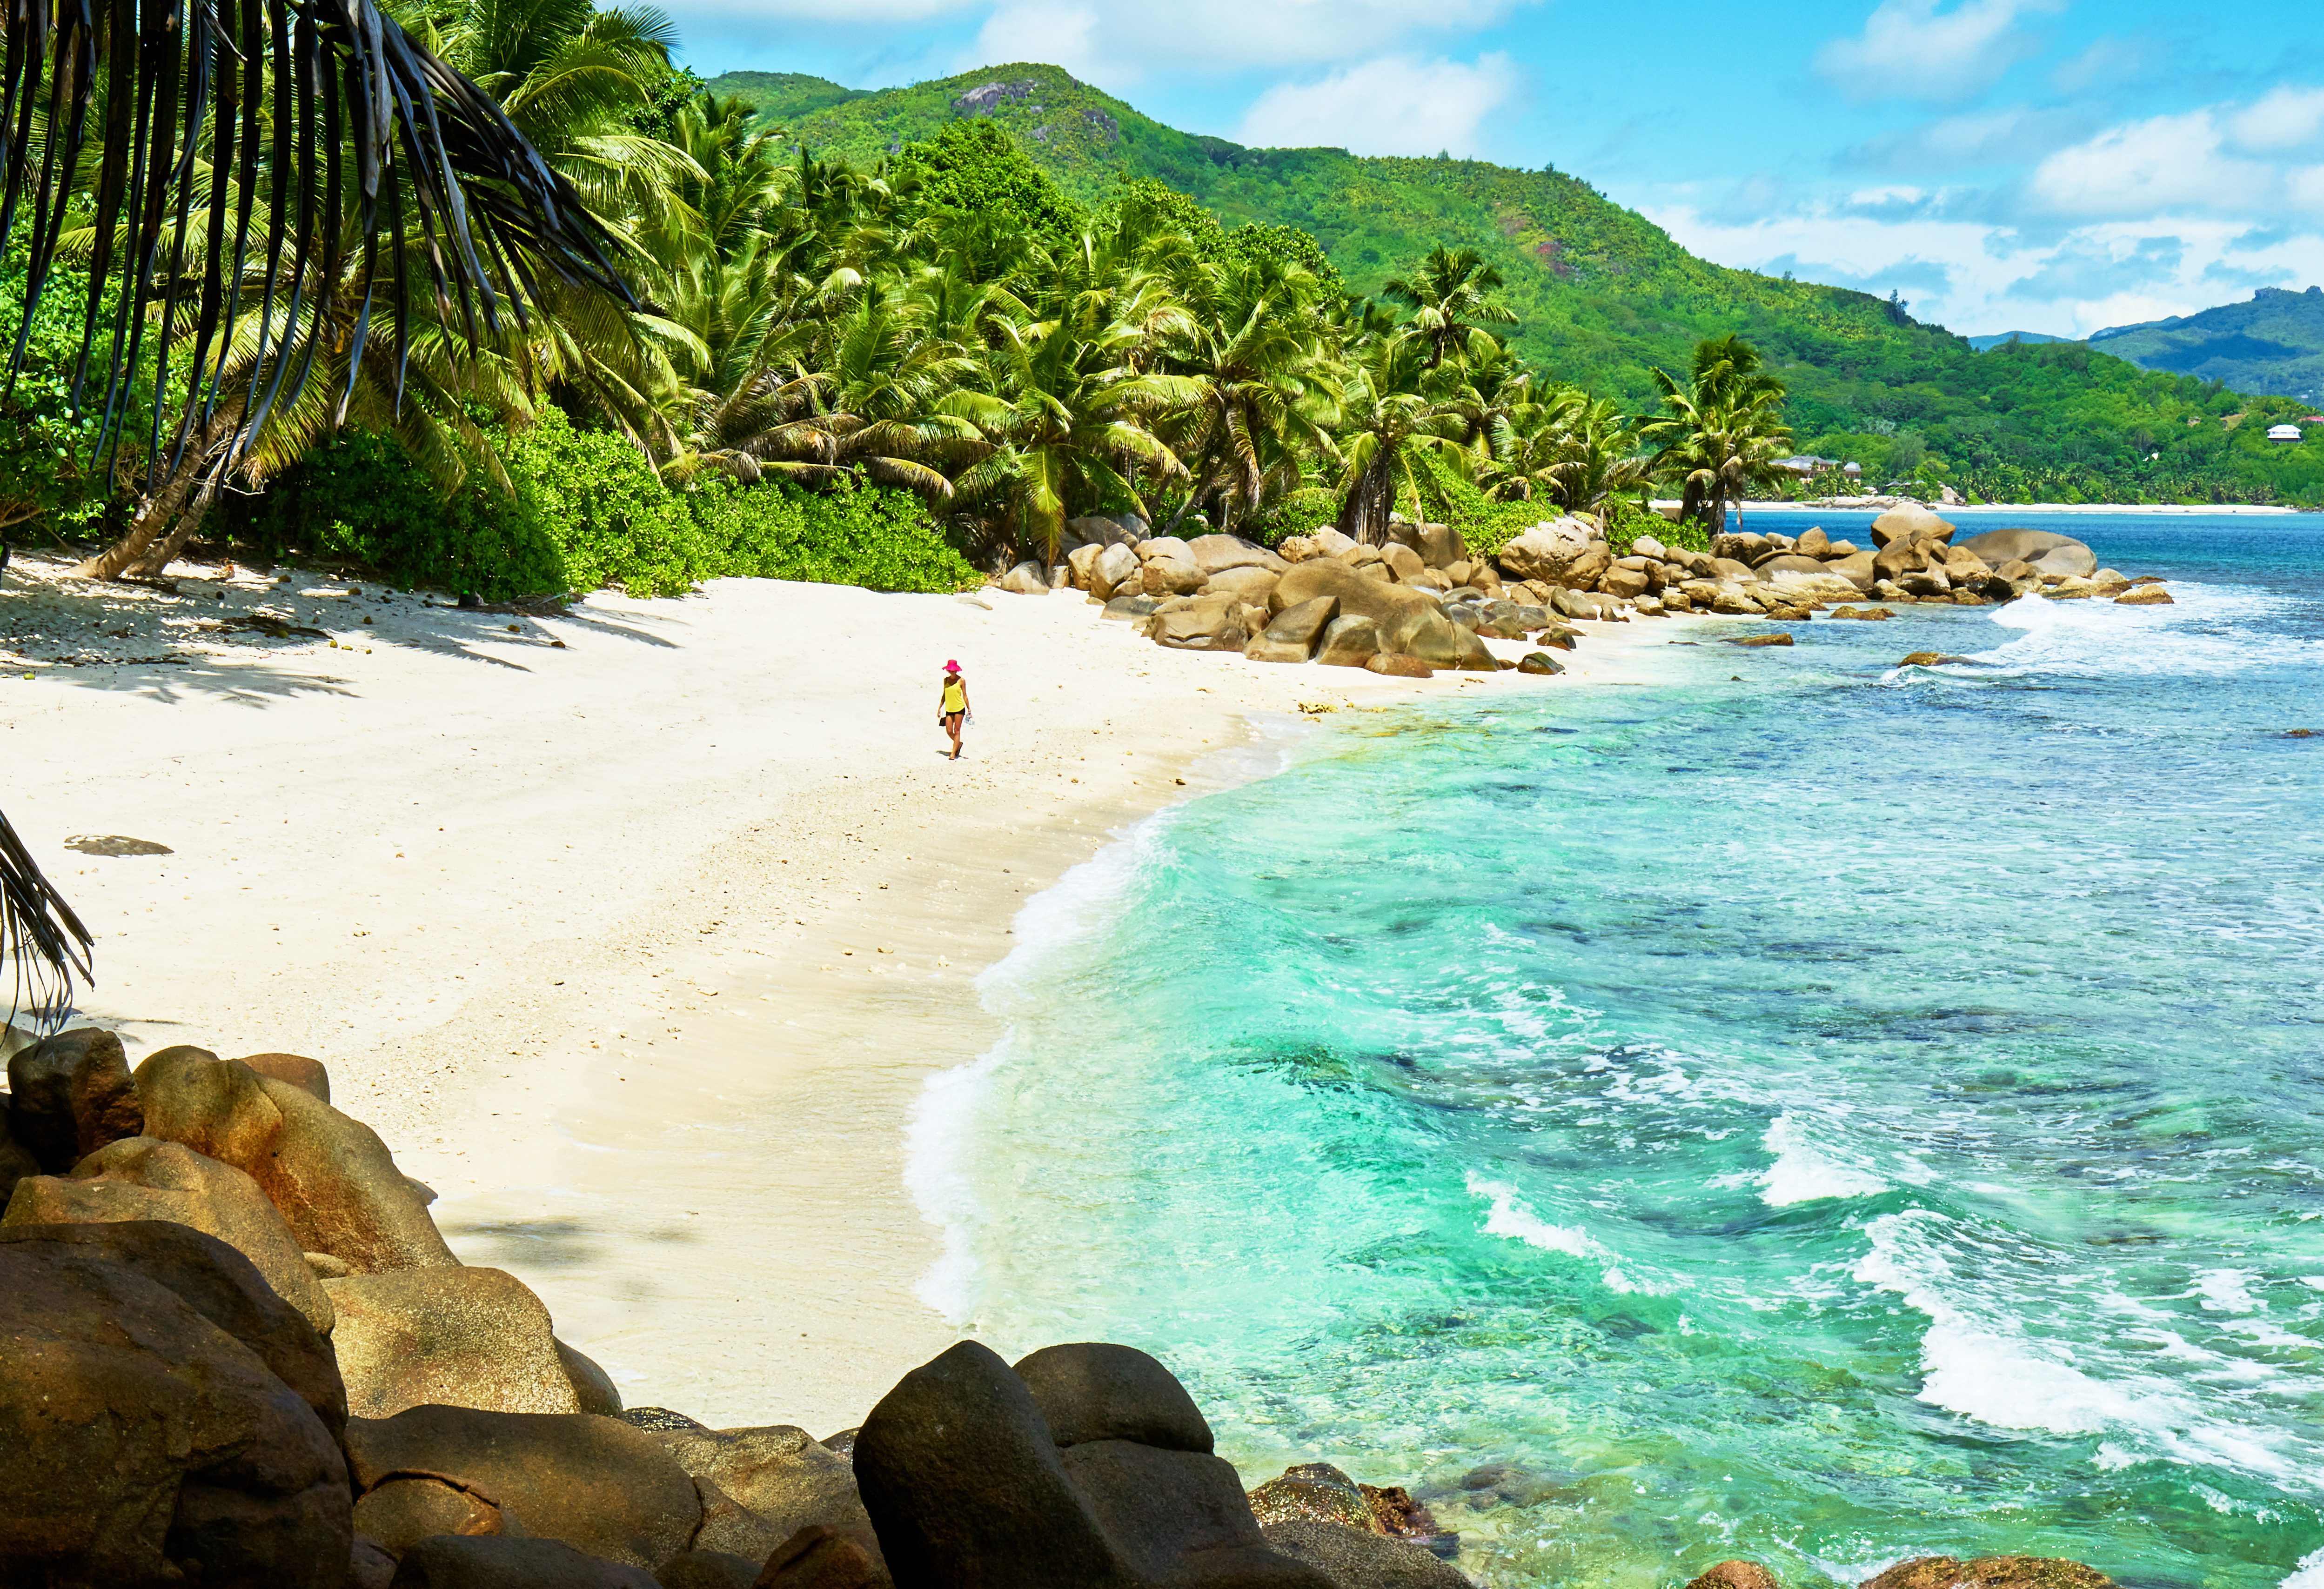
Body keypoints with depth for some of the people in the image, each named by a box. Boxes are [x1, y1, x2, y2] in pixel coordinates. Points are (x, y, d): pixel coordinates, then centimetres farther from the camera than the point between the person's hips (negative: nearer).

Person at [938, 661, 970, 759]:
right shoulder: (946, 680, 7)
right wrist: (940, 708, 16)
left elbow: (965, 696, -1)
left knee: (957, 731, -2)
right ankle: (959, 744, 29)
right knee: (949, 731, 0)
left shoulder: (961, 681, -5)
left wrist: (969, 710, -1)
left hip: (959, 708, -4)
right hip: (949, 709, 4)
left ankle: (953, 754, 1)